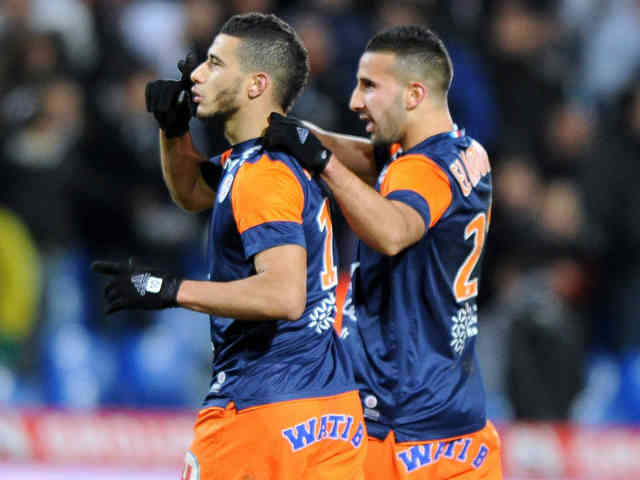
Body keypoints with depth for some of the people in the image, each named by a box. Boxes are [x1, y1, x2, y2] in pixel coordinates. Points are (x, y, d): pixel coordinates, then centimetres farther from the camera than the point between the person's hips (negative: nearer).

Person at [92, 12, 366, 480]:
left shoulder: (263, 175, -16)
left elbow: (284, 295, -28)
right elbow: (192, 192, 33)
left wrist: (169, 289, -23)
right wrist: (174, 128, 15)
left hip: (262, 410, -9)